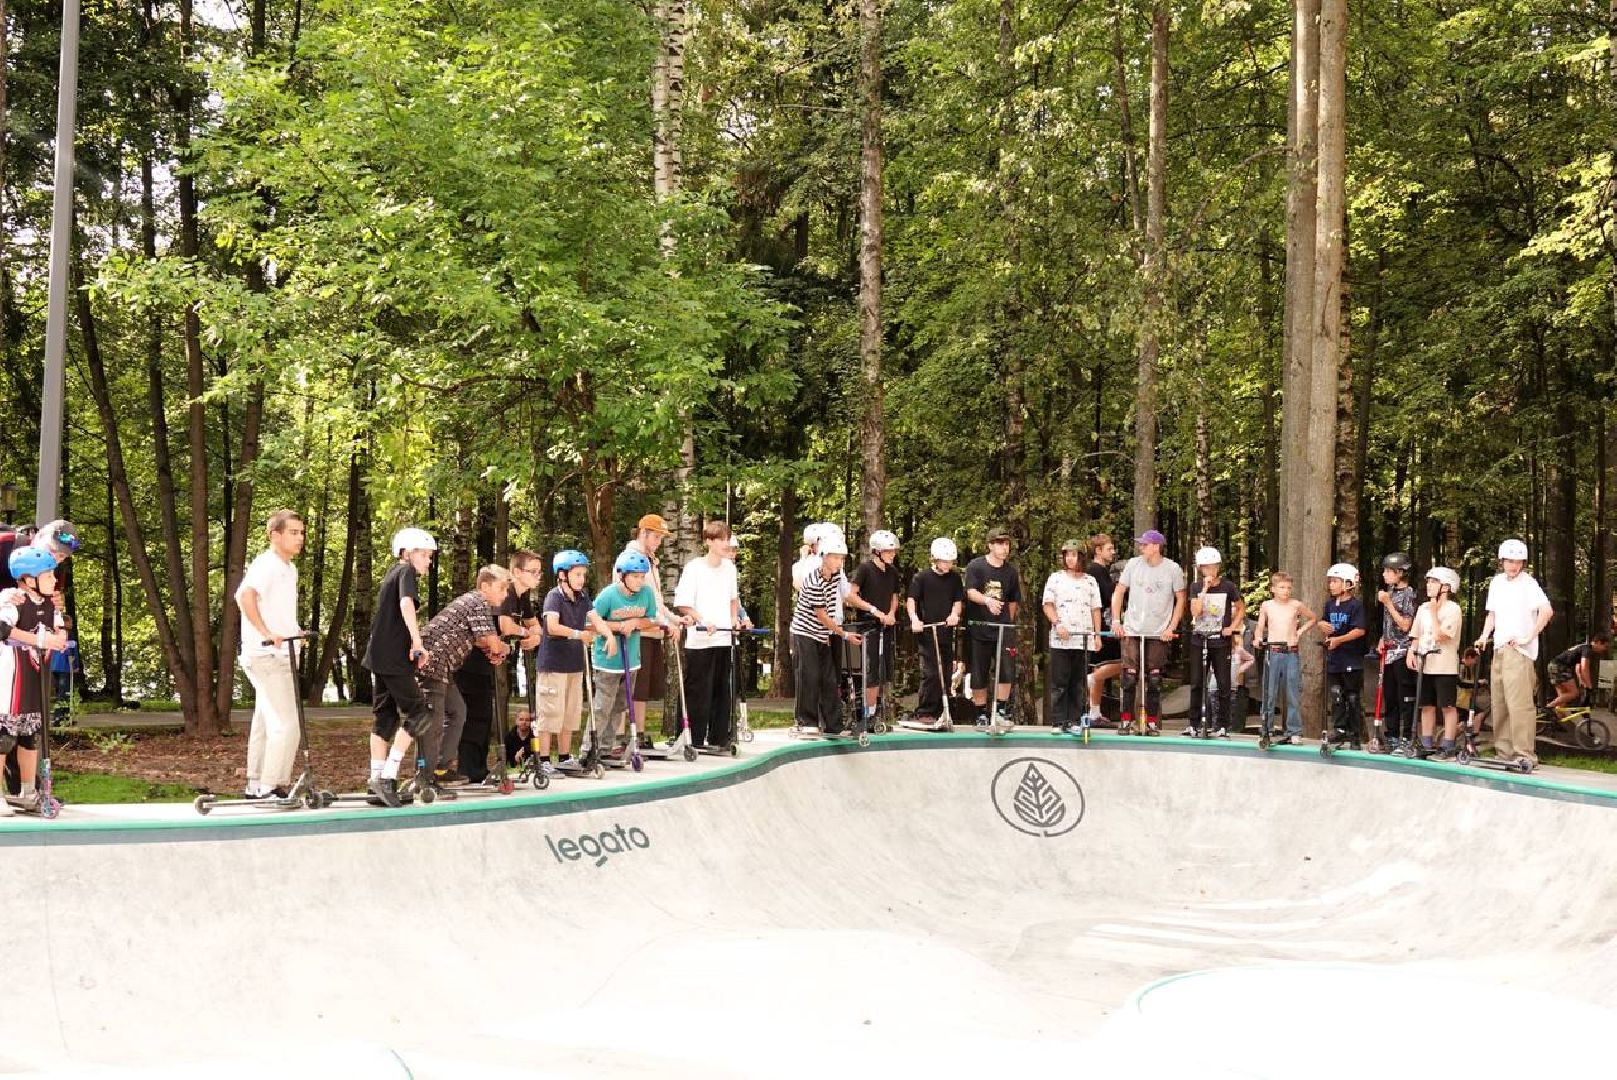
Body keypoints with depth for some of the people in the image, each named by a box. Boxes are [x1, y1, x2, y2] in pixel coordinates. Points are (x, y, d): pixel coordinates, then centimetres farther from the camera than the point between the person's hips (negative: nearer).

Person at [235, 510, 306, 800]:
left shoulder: (289, 569, 17)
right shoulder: (265, 565, -15)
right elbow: (246, 596, -35)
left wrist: (294, 631, 23)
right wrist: (267, 633, -39)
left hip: (281, 656, 10)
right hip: (266, 656, -10)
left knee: (265, 721, 16)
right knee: (286, 724, -13)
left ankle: (255, 785, 25)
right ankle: (272, 787, -9)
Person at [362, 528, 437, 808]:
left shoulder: (392, 573, 21)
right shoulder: (407, 571, -7)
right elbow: (407, 604, -25)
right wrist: (418, 642, -24)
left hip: (381, 655, 9)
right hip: (394, 656, -9)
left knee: (386, 716, 11)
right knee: (419, 713, -6)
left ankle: (377, 782, 11)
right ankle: (387, 777, -12)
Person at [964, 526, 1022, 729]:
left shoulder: (1010, 571, 9)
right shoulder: (975, 566, -3)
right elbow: (971, 592, -16)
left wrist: (1009, 621, 11)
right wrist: (987, 600, -33)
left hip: (1003, 628, 2)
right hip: (978, 628, -2)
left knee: (1007, 670, -10)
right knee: (979, 674, 3)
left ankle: (1000, 712, 2)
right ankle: (981, 714, 15)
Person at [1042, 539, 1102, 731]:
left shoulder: (1090, 581, 13)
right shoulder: (1055, 578, 7)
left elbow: (1095, 609, 13)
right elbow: (1048, 605, 3)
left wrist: (1097, 634, 6)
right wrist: (1058, 624, -12)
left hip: (1084, 640, 2)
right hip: (1060, 640, -2)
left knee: (1079, 683, 3)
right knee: (1059, 682, -3)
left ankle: (1074, 721, 7)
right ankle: (1059, 721, 1)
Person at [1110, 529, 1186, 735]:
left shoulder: (1172, 569, -2)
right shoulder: (1133, 564, 2)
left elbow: (1180, 600, 4)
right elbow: (1118, 592, 9)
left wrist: (1171, 627, -3)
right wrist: (1116, 620, 1)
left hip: (1159, 633, -1)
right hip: (1132, 632, 1)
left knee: (1154, 680, 3)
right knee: (1129, 678, -4)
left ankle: (1152, 723, 13)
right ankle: (1126, 722, 5)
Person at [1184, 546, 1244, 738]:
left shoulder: (1227, 586, -1)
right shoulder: (1197, 587, 3)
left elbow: (1241, 608, 10)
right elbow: (1195, 611, -11)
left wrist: (1233, 627, -3)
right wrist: (1205, 589, -15)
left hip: (1221, 641, -1)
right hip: (1199, 639, 1)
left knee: (1224, 684, 0)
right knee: (1196, 683, 3)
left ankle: (1222, 726, 6)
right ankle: (1194, 724, 10)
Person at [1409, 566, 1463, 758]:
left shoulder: (1452, 609, -8)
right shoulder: (1423, 608, 13)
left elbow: (1440, 636, -18)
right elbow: (1416, 635, 16)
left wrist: (1434, 612, -12)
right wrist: (1411, 652, 0)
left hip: (1444, 666, -6)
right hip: (1424, 665, 6)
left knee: (1447, 706, -1)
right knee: (1427, 705, 9)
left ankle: (1448, 747, 2)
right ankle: (1426, 745, 14)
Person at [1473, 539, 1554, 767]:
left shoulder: (1528, 583, -7)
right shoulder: (1497, 582, 15)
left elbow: (1547, 611, -20)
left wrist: (1529, 637, -18)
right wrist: (1485, 635, 8)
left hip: (1519, 650, -8)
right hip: (1499, 649, 8)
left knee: (1518, 703, -16)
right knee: (1498, 703, 10)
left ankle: (1525, 754, -17)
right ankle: (1504, 752, 17)